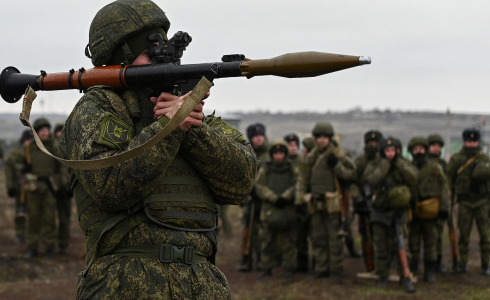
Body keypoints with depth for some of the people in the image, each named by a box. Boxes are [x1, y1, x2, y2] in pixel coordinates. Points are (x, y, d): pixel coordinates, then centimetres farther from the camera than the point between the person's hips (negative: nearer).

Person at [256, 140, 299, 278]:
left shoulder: (293, 169, 9)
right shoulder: (265, 170, 9)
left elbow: (296, 187, -3)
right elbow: (260, 187, -3)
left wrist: (285, 198, -18)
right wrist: (275, 199, -14)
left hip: (288, 210, 0)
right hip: (269, 209, 0)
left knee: (289, 242, 1)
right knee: (267, 242, 2)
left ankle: (288, 268, 9)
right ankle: (266, 268, 10)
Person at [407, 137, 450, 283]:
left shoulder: (435, 168, 2)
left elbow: (444, 188, 1)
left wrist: (444, 208, -7)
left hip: (430, 212, -1)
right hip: (413, 212, 1)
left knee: (430, 242, 3)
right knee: (413, 244, 4)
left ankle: (429, 272, 10)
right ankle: (412, 272, 13)